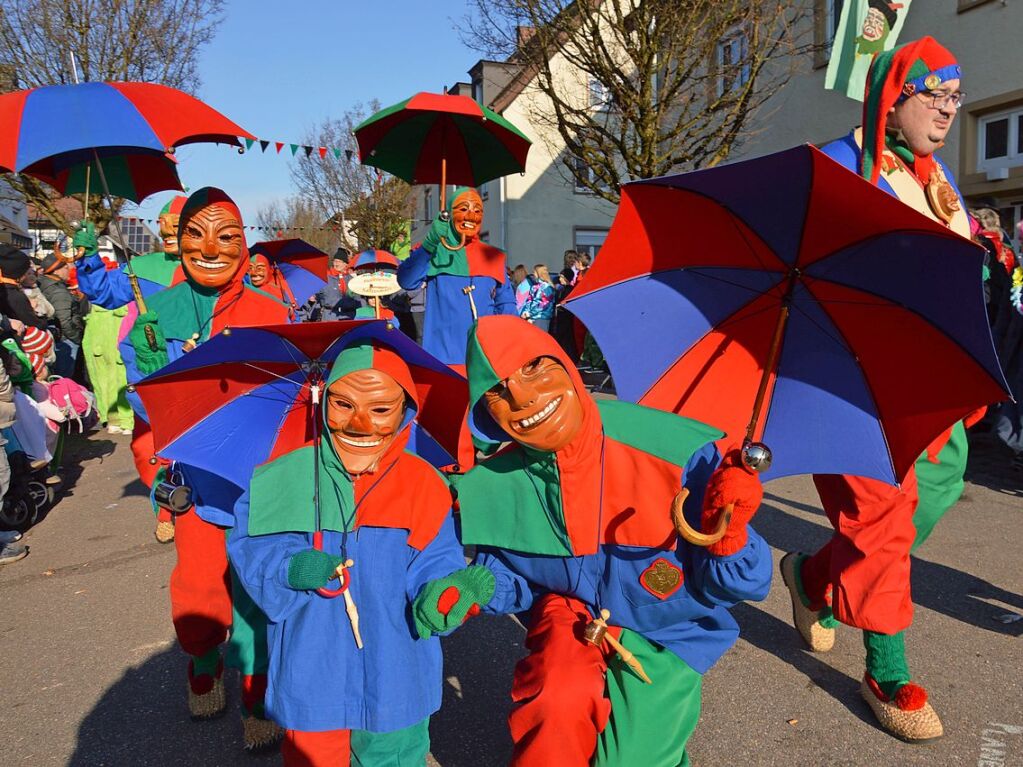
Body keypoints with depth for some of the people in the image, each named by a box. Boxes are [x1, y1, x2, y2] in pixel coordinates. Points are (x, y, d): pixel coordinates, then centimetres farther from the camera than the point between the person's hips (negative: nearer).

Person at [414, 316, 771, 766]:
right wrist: (480, 589, -18)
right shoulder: (496, 484, -18)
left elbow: (728, 587, -20)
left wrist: (727, 529, -40)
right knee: (558, 701, -26)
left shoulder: (675, 452, -28)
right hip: (568, 615, 1)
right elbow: (510, 575, 2)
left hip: (664, 636, 0)